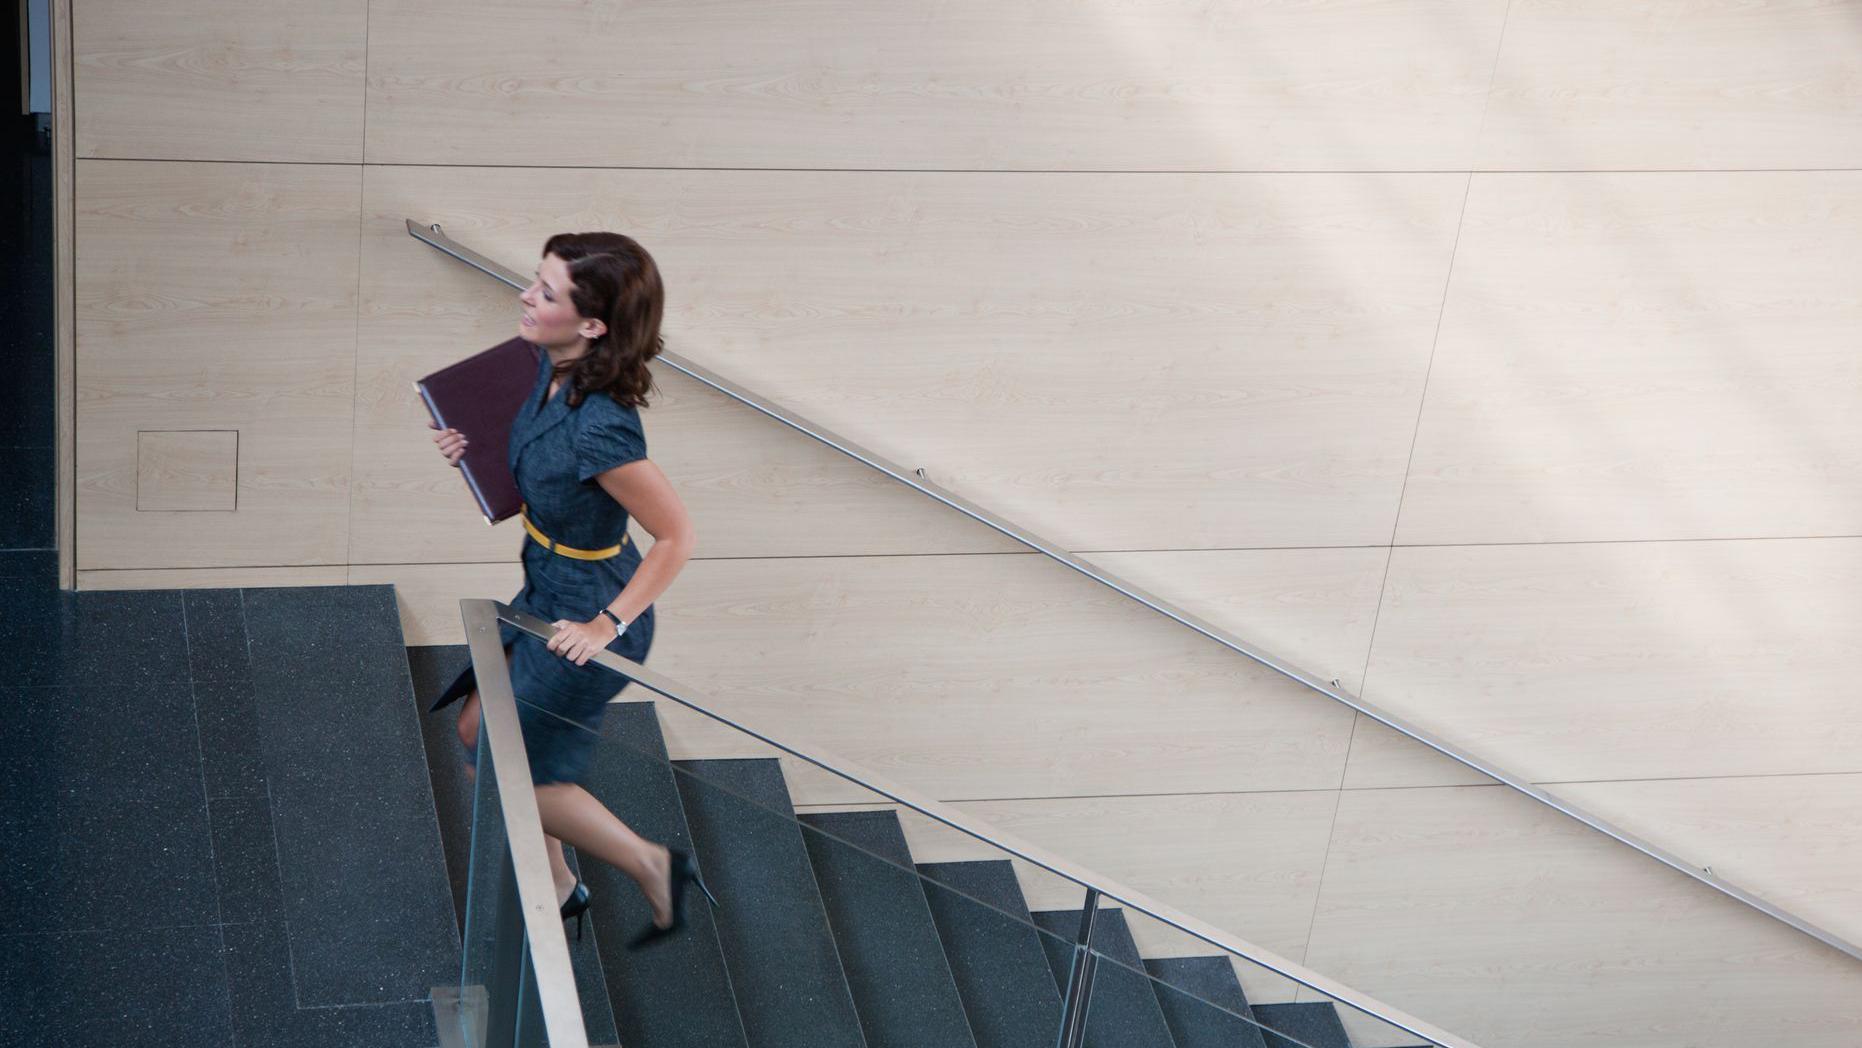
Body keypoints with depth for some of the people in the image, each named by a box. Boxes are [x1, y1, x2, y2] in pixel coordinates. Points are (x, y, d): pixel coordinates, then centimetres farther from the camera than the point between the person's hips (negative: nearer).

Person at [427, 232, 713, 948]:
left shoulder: (601, 429, -35)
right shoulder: (553, 367, -9)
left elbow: (676, 537, -26)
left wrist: (608, 625, -22)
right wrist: (473, 446, -4)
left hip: (586, 615, -9)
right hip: (546, 589, 9)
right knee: (477, 733, 23)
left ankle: (653, 869, 25)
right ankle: (558, 892, 40)